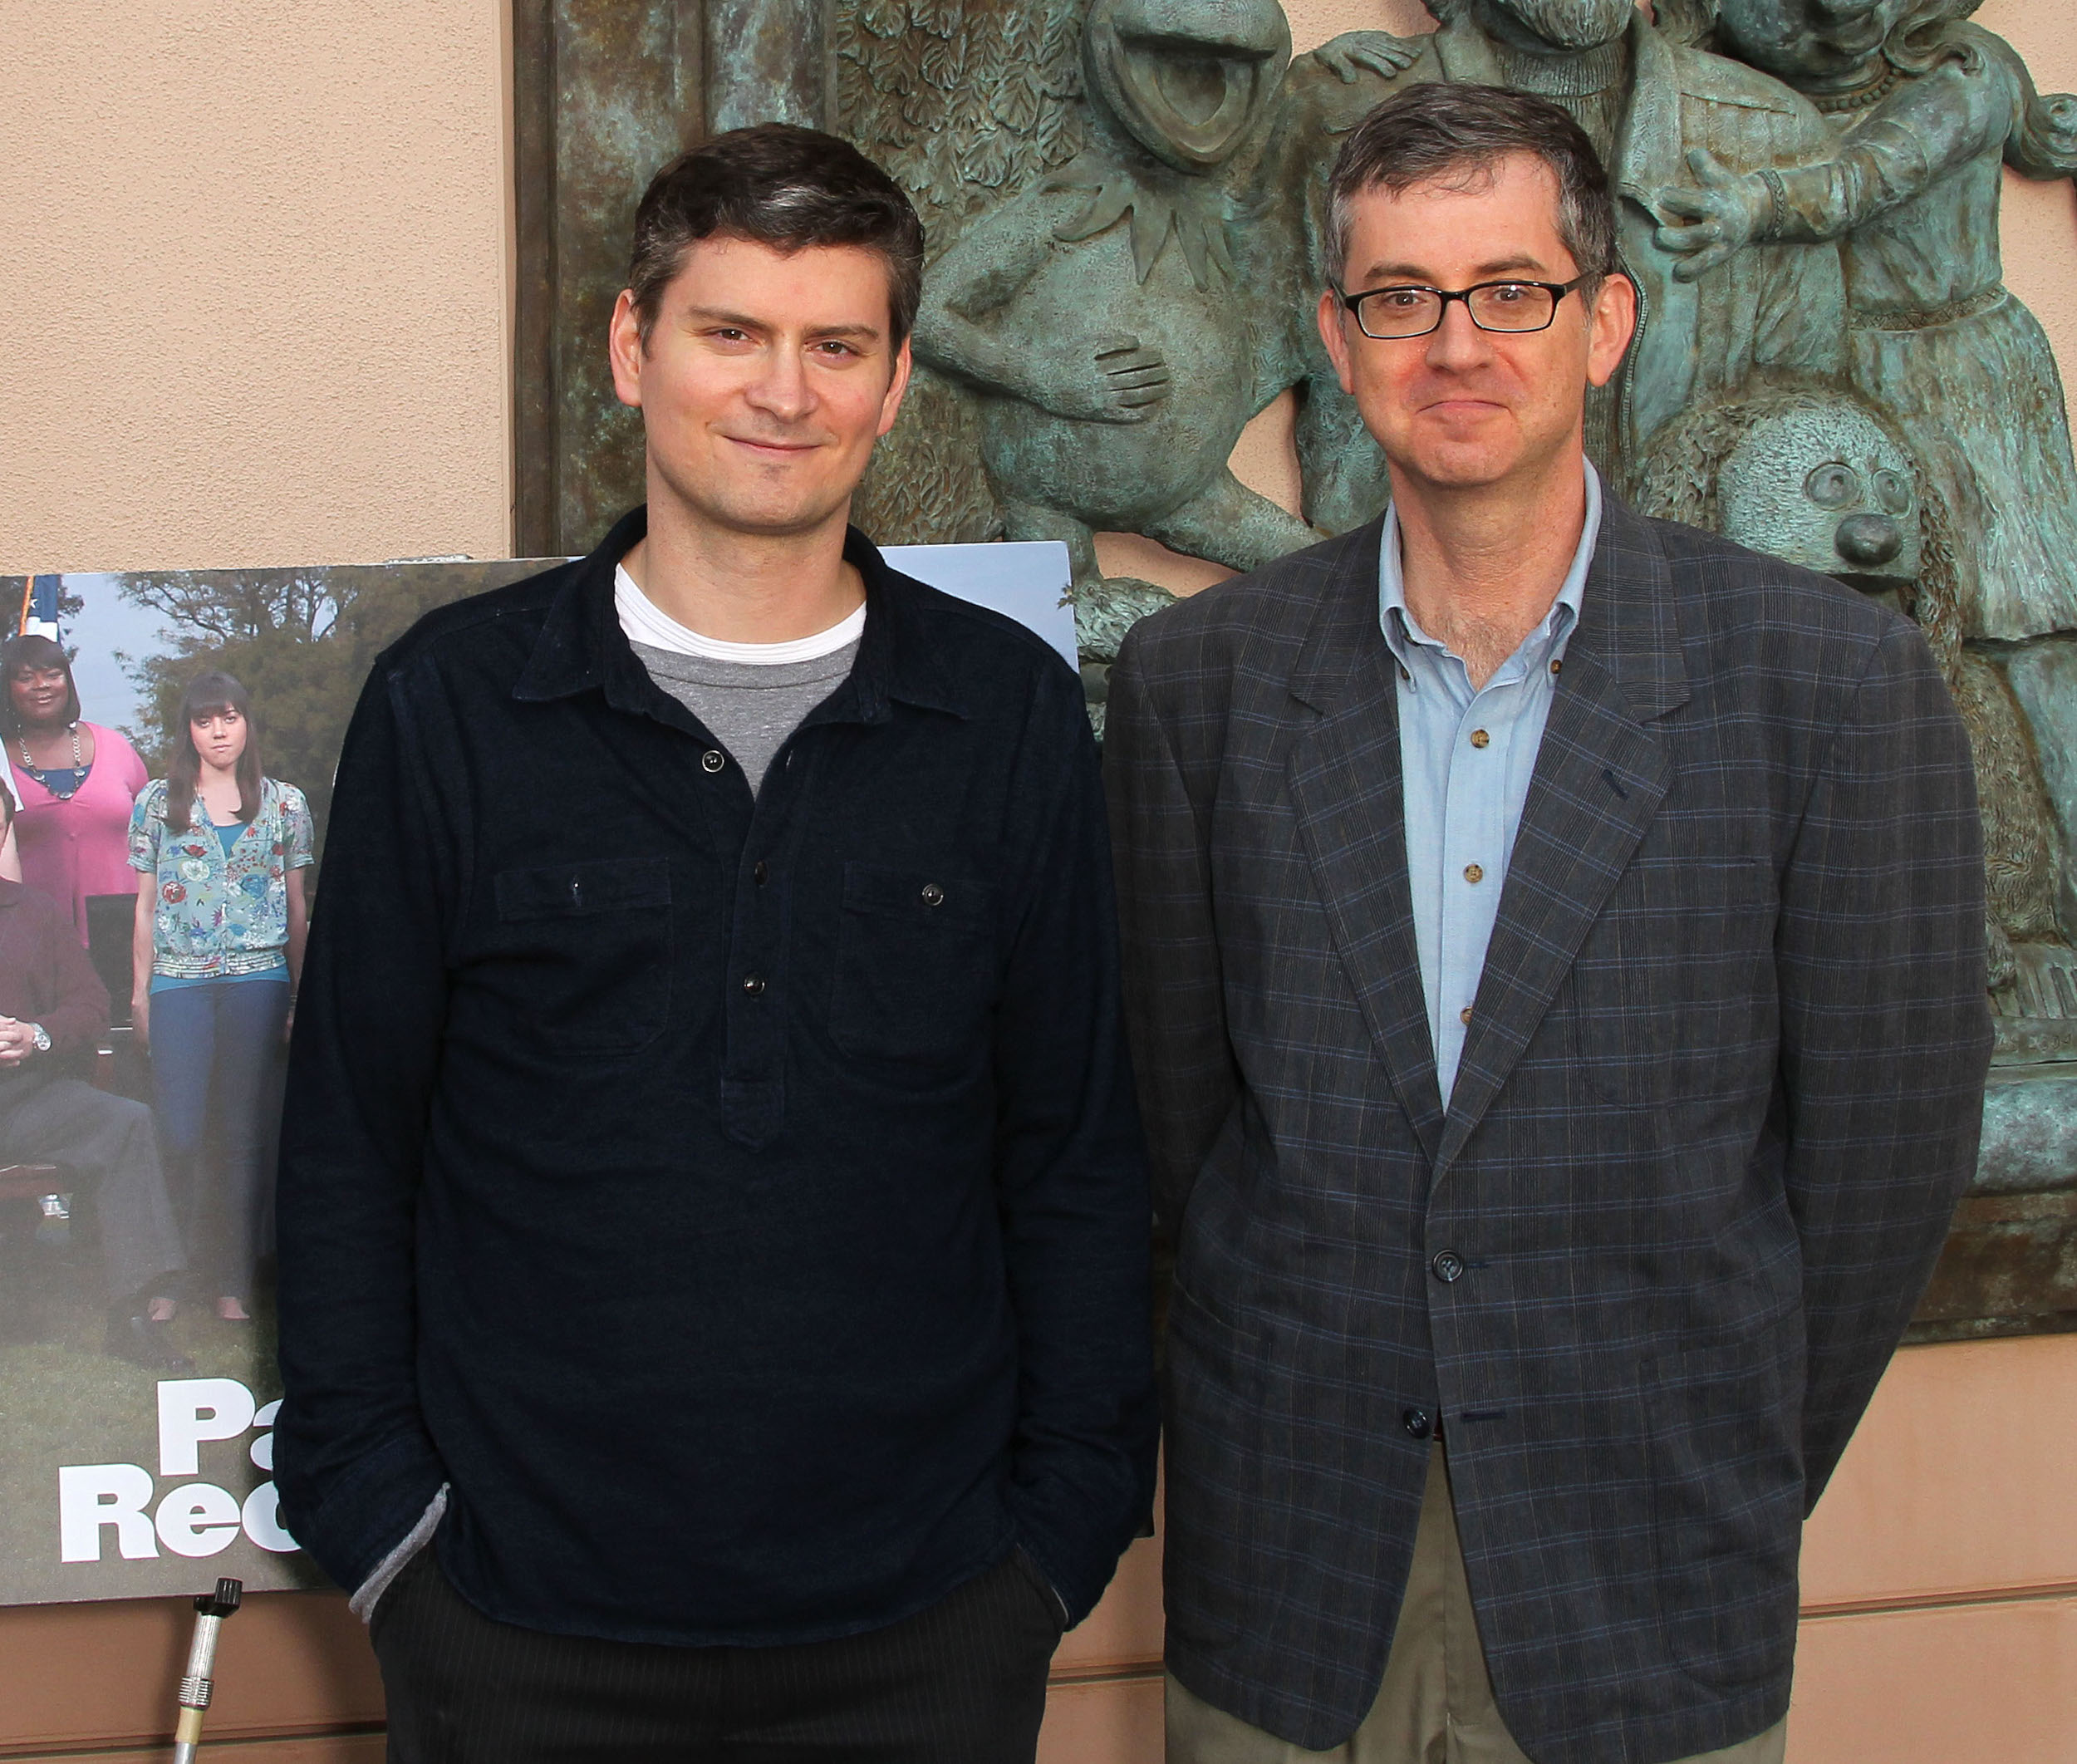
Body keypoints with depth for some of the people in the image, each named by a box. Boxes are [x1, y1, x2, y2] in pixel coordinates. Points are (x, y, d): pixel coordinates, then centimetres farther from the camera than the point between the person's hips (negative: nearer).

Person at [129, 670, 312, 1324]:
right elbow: (146, 905, 11)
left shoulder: (284, 803, 9)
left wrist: (301, 993, 7)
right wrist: (141, 991, 6)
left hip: (258, 979, 0)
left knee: (243, 1134, 1)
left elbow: (297, 908, 11)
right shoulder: (157, 802, 9)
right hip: (179, 978, 0)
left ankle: (235, 1281, 6)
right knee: (179, 1132, -7)